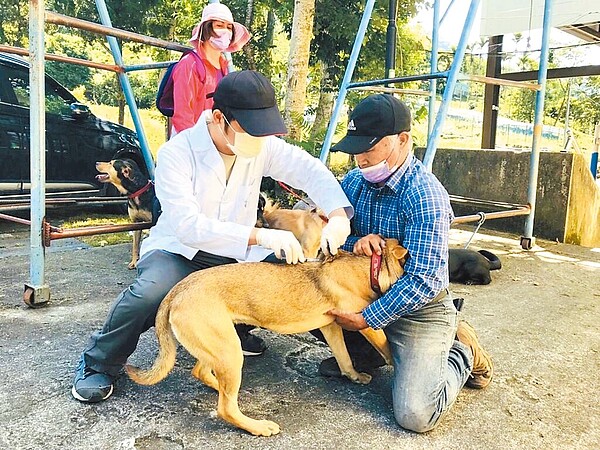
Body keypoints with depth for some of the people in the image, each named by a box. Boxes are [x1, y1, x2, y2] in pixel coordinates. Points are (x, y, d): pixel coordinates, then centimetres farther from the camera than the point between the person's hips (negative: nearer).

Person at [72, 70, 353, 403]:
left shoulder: (262, 145, -9)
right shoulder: (176, 153, -22)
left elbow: (309, 170, -9)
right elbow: (187, 226, -33)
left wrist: (338, 214, -29)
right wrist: (259, 235, -43)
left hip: (236, 254, 5)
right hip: (180, 250, -4)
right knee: (149, 292, -35)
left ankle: (235, 326, 14)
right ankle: (98, 364, -4)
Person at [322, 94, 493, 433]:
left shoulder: (426, 195, -25)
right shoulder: (354, 182, -2)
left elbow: (422, 282, -27)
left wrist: (366, 320, -25)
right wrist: (355, 243, -19)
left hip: (420, 310, -6)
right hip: (370, 292, 7)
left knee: (415, 415, -19)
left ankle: (463, 354, 11)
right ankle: (365, 353, 12)